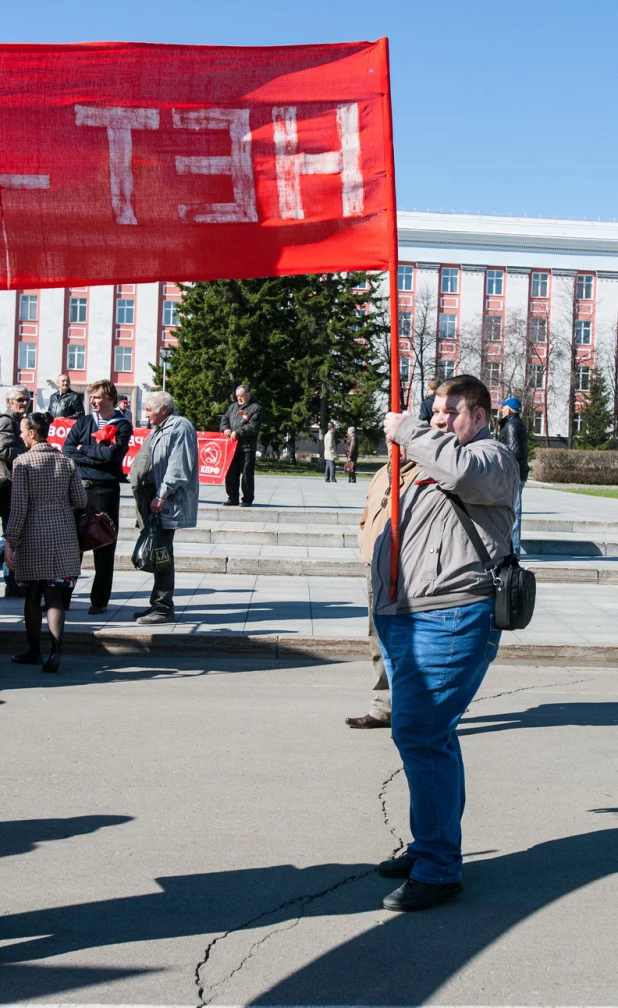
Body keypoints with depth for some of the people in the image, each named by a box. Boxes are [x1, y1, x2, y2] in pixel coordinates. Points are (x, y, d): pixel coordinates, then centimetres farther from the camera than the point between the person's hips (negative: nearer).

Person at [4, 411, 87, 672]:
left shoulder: (23, 462, -8)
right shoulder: (66, 461, 3)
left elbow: (19, 506, -11)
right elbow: (80, 500, 4)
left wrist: (10, 541, -7)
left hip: (33, 534, -3)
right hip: (64, 534, 3)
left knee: (32, 595, 11)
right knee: (54, 595, 3)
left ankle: (34, 651, 20)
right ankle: (55, 649, -14)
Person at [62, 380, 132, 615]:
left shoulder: (122, 426, 1)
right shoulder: (83, 422, 12)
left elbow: (112, 454, -15)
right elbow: (67, 451, -1)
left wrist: (83, 449, -4)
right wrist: (95, 457, -12)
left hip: (105, 490, -3)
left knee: (104, 545, 1)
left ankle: (99, 600, 9)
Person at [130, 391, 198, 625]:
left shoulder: (180, 428, -12)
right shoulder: (159, 429, 20)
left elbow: (178, 468, -19)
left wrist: (161, 496, -21)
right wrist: (145, 498, 19)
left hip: (167, 504, -10)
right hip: (154, 501, 10)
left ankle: (163, 608, -1)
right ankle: (158, 605, 19)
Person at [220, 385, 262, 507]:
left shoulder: (256, 408, -2)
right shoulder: (232, 407, 19)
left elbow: (253, 427, -12)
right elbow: (224, 419, 19)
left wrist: (237, 432, -15)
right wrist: (226, 428, -3)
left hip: (247, 447, -6)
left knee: (247, 474, -3)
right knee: (231, 474, 9)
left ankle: (247, 500, 3)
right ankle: (233, 498, 17)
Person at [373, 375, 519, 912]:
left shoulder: (494, 456, -2)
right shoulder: (426, 464, 25)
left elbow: (462, 470, -27)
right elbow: (396, 531, 32)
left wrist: (407, 430, -14)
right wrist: (383, 601, 22)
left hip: (451, 620, -9)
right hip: (403, 620, 9)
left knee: (421, 736, -14)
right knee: (427, 737, 15)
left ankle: (438, 868, -6)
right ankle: (429, 848, 26)